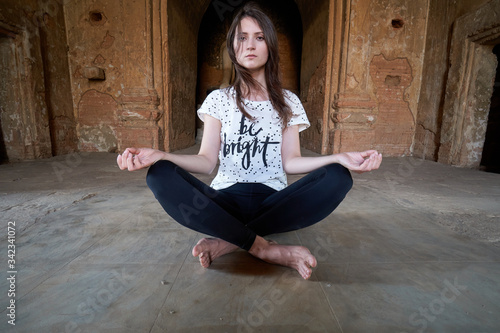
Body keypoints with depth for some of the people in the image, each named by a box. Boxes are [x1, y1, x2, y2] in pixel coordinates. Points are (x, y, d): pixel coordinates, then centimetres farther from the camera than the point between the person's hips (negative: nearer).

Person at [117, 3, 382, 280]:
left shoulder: (288, 102, 11)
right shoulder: (218, 100, 9)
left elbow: (290, 162, 3)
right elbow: (207, 161, 1)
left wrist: (339, 157, -13)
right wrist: (159, 156, -17)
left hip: (272, 201, 2)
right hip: (226, 199, 0)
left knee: (337, 177, -25)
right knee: (161, 175, -26)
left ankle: (227, 241, -22)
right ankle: (266, 249, -25)